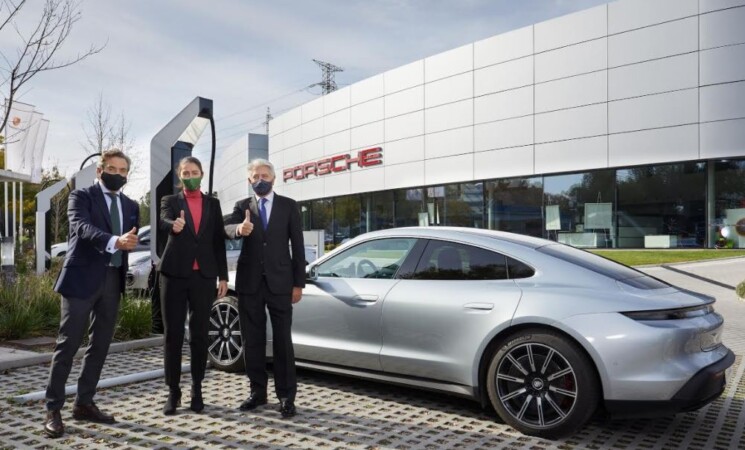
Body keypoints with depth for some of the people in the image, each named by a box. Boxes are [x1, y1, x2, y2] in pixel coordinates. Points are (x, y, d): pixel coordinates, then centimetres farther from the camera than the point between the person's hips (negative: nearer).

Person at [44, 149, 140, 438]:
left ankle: (84, 403, 21)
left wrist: (128, 241, -4)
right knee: (68, 344, -3)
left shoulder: (130, 206, 16)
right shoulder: (81, 196, -2)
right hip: (82, 277, -6)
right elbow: (82, 227, -21)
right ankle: (53, 409, 6)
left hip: (113, 280, 6)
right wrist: (114, 241, -36)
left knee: (100, 345, 10)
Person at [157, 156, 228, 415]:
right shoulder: (170, 201, 6)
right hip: (174, 274, -1)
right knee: (173, 335, 3)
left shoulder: (213, 204, 12)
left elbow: (219, 241, 10)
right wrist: (174, 225, -41)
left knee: (200, 335, 6)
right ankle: (173, 391, 13)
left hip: (204, 276, 1)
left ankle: (197, 389, 18)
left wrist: (223, 276, 4)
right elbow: (163, 222, -17)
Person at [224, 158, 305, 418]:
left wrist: (298, 283, -2)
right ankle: (258, 392, 22)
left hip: (279, 282, -2)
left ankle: (286, 396, 8)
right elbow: (227, 229, -11)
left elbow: (297, 245, 3)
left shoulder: (289, 206, 5)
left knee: (282, 340, -1)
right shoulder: (242, 207, 9)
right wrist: (239, 229, -36)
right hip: (250, 282, 2)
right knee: (252, 340, 8)